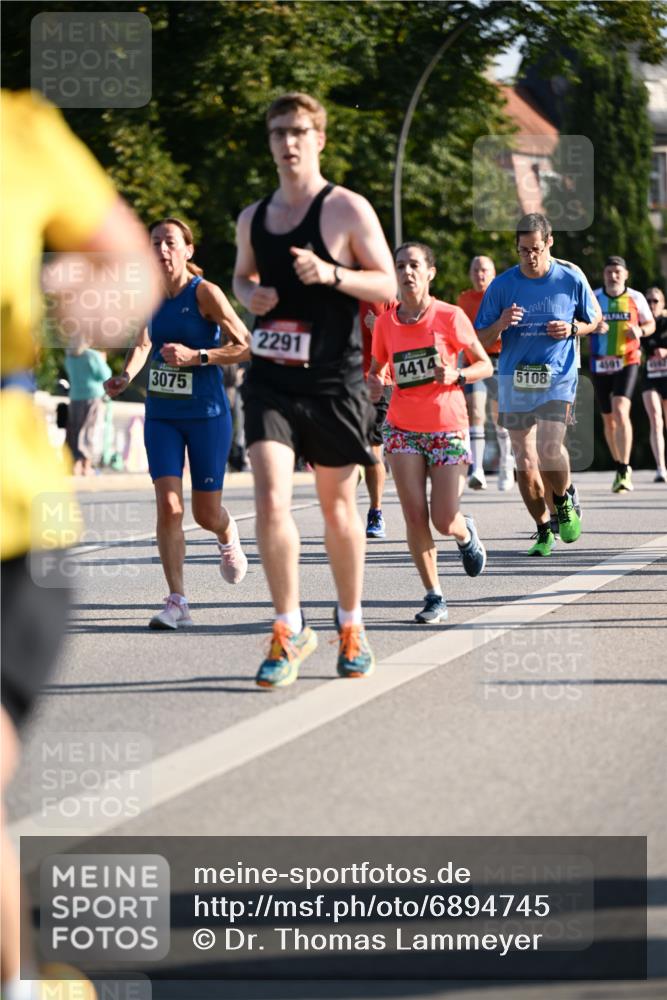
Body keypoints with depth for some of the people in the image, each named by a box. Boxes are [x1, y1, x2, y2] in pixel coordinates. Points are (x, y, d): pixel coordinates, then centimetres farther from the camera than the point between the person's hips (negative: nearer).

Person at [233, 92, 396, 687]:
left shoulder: (347, 209, -4)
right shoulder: (253, 218, 10)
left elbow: (388, 286, -5)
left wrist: (331, 274, -21)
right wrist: (249, 294, 3)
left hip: (333, 379, -3)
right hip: (271, 378, 3)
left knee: (338, 505, 9)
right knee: (270, 498, -14)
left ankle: (351, 625, 27)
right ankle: (290, 630, -4)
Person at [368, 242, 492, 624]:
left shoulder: (450, 316, -7)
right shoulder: (385, 323, 2)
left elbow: (485, 365, -1)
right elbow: (377, 366, 16)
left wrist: (457, 375, -21)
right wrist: (373, 383, -7)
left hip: (448, 427, -2)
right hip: (403, 428, 2)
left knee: (444, 520, -6)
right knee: (415, 517, -8)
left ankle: (466, 533, 33)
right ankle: (434, 597, 4)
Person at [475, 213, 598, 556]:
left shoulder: (571, 280, 0)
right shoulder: (502, 285, 0)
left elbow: (593, 321, 15)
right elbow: (480, 341, 4)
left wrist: (571, 329, -6)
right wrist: (500, 324, -17)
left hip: (557, 378, -2)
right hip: (514, 382, 2)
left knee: (549, 448, -22)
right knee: (525, 464, 3)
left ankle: (565, 499, 9)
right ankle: (544, 530, 22)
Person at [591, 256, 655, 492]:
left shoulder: (636, 298, 1)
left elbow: (650, 324, 12)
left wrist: (640, 330, -12)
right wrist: (593, 327, -18)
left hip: (628, 361, -3)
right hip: (600, 364, 3)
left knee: (620, 411, -21)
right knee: (608, 419, 10)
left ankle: (624, 471, -20)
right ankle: (620, 468, 28)